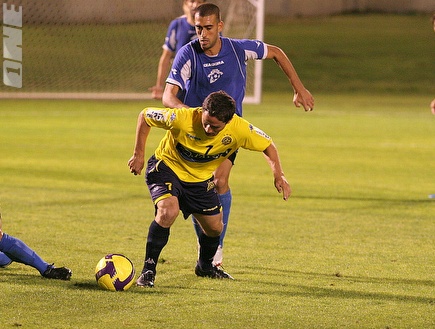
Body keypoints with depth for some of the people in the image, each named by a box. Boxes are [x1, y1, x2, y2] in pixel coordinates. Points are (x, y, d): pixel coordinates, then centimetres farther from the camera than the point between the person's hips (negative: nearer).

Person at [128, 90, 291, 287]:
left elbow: (267, 145, -7)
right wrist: (139, 154, -17)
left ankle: (205, 266, 44)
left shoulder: (240, 129, -26)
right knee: (168, 211, -30)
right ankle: (148, 271, -18)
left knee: (215, 227, 10)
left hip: (201, 178, 4)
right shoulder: (182, 119, -34)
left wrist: (278, 175, -19)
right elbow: (144, 116, -18)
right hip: (166, 166, -4)